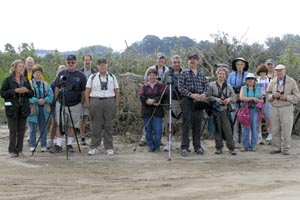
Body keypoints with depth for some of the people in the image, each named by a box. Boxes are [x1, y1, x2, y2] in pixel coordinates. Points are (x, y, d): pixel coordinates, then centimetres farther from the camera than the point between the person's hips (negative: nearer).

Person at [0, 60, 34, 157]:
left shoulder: (25, 80, 13)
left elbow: (31, 93, 15)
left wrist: (27, 91, -7)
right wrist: (15, 91, -15)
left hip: (23, 109, 4)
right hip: (12, 108, -4)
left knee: (21, 130, 4)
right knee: (13, 131, -2)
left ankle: (19, 150, 12)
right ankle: (12, 151, 7)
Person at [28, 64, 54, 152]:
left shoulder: (45, 84, 12)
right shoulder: (29, 84, 2)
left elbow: (51, 95, 3)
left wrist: (44, 100, -15)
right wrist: (37, 101, -20)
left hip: (44, 109, 3)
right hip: (33, 109, -3)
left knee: (44, 128, 5)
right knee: (32, 129, 2)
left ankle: (43, 146, 12)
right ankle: (32, 146, 11)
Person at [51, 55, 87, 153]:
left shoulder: (81, 76, 0)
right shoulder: (61, 74, 7)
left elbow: (83, 92, 3)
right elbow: (57, 89, 12)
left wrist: (81, 104, 1)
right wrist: (55, 101, 8)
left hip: (75, 105, -2)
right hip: (61, 104, 2)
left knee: (72, 126, 4)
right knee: (60, 125, 0)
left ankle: (69, 145, 13)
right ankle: (58, 145, 3)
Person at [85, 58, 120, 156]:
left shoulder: (112, 77, 11)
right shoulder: (92, 77, 7)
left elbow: (117, 91, 9)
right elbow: (87, 91, 3)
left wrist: (116, 103, 1)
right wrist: (88, 104, -5)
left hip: (109, 102, 1)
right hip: (95, 102, -1)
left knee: (108, 126, 3)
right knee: (96, 126, 0)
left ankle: (109, 148, 9)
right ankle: (94, 147, 6)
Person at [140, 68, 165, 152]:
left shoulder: (160, 86, 6)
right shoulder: (144, 86, 10)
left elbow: (162, 96, -8)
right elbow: (141, 97, -3)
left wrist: (153, 100, -20)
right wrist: (151, 102, -18)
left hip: (157, 111, -2)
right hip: (147, 111, 2)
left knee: (158, 130, -5)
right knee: (148, 130, 5)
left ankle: (157, 146, 9)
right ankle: (150, 146, 16)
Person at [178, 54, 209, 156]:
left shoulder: (202, 74, 15)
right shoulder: (184, 74, 5)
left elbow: (206, 86, 11)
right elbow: (180, 87, -4)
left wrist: (204, 94, -11)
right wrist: (191, 94, -16)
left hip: (199, 102, 3)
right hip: (187, 101, -3)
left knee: (197, 124, 5)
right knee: (186, 124, -6)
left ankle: (197, 146, 12)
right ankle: (184, 147, -4)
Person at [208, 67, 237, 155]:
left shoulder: (228, 86, 11)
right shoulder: (212, 85, 6)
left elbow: (234, 98, 10)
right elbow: (208, 96, 0)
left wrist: (229, 99, -11)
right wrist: (216, 99, -15)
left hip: (225, 110, 0)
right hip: (215, 109, 0)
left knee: (228, 129, -6)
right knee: (217, 129, 3)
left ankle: (231, 148, -3)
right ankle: (219, 148, 12)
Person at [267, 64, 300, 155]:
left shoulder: (291, 81, -1)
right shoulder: (273, 82, 8)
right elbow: (267, 95, 12)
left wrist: (286, 97, -16)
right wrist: (273, 95, -10)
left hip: (286, 108, -3)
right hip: (274, 108, 3)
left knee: (286, 130, -3)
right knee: (275, 130, 3)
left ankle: (285, 149, 5)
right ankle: (276, 148, 12)